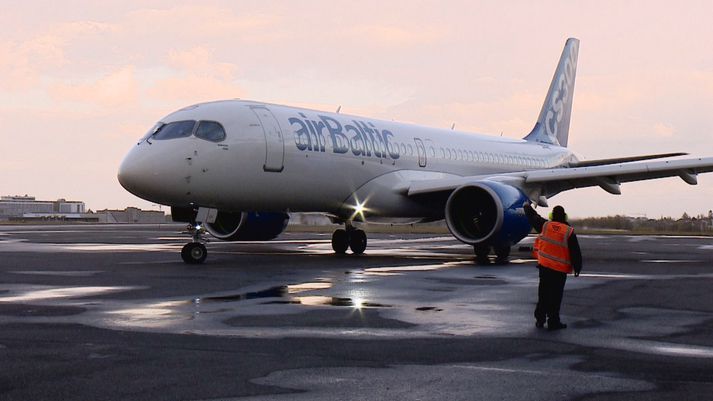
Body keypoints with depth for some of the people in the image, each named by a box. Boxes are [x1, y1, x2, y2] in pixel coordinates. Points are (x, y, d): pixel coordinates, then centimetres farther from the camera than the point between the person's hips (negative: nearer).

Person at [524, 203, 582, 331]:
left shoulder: (545, 226, -2)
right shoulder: (569, 232, -9)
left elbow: (533, 217, 16)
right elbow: (575, 252, -7)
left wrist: (527, 207, 35)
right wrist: (577, 268, 3)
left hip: (544, 266, 3)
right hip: (560, 269, -3)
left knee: (543, 294, 13)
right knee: (555, 296, 1)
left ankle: (540, 319, 18)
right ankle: (553, 322, 3)